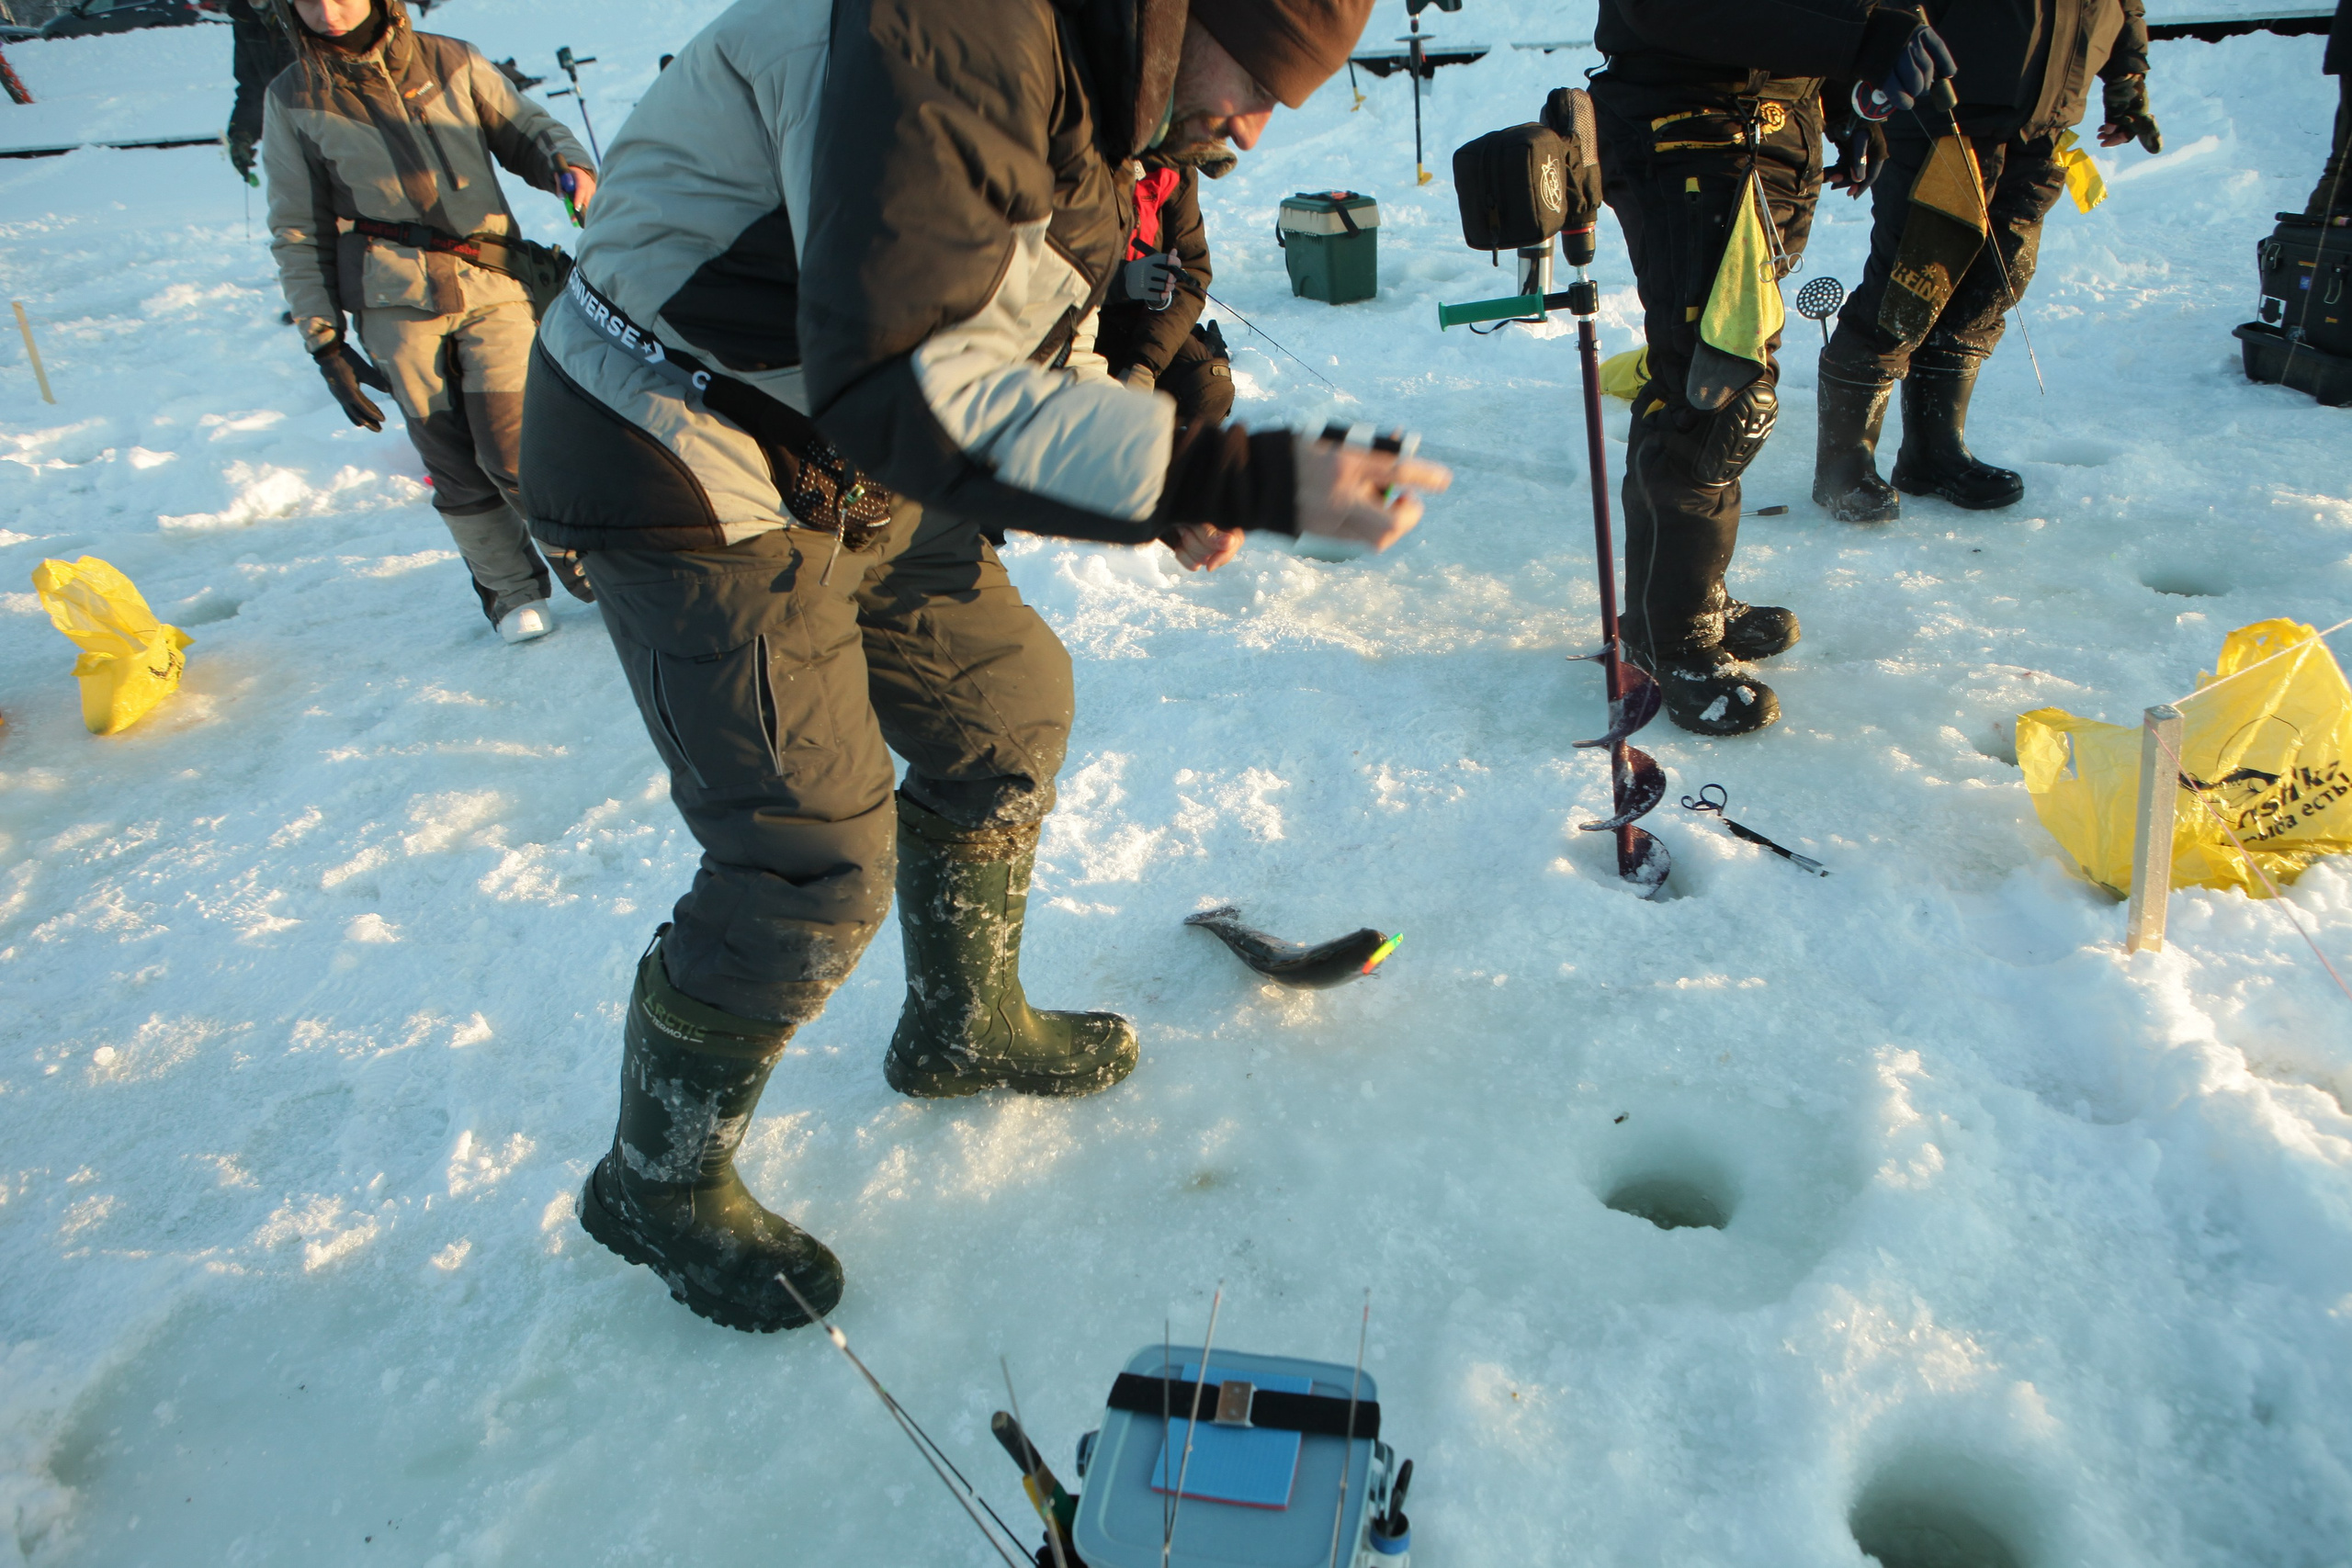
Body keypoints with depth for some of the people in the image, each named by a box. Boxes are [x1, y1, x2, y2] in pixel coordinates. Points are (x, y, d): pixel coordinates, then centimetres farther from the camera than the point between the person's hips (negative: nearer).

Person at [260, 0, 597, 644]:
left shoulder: (453, 62, 6)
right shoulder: (293, 103, 6)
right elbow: (299, 235, 9)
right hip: (396, 308, 1)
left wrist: (566, 160, -10)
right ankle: (510, 587, 17)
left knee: (513, 450, -10)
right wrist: (324, 341, 5)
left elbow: (523, 128, 15)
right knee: (452, 464, -1)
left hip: (492, 284, 0)